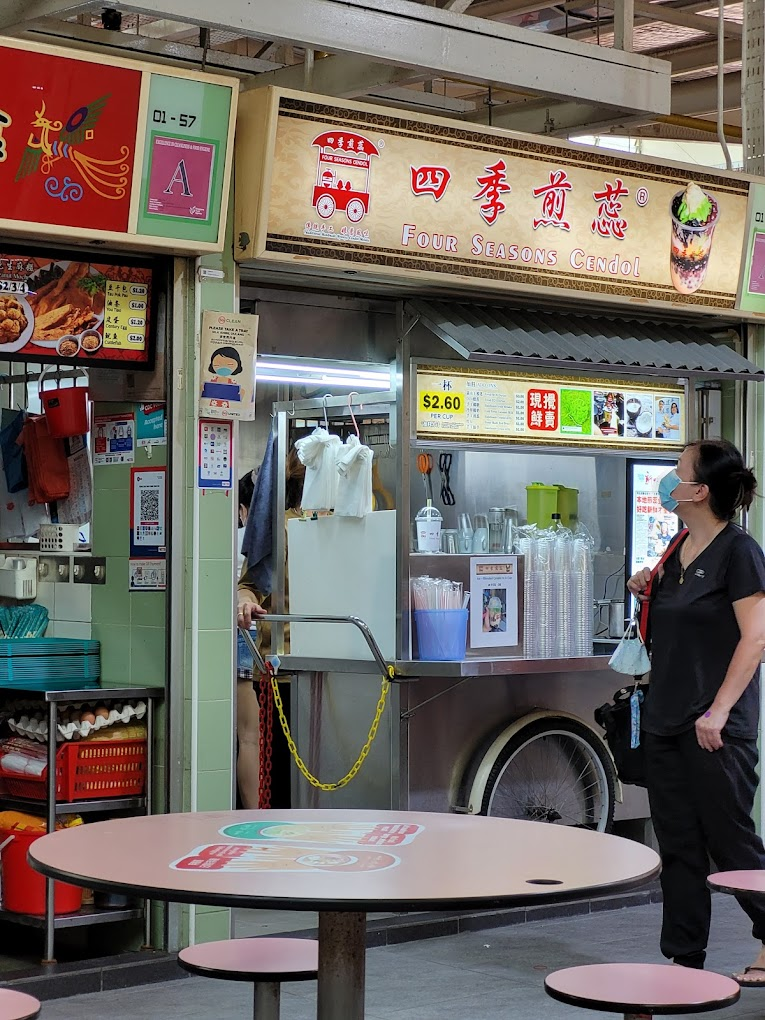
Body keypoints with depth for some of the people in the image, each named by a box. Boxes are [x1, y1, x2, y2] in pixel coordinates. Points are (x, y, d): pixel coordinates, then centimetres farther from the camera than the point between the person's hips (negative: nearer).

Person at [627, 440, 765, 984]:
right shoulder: (678, 551, 13)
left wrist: (719, 710, -21)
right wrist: (647, 595, 4)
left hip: (716, 728, -8)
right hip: (665, 722, 8)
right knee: (679, 846, 10)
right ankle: (685, 960, 17)